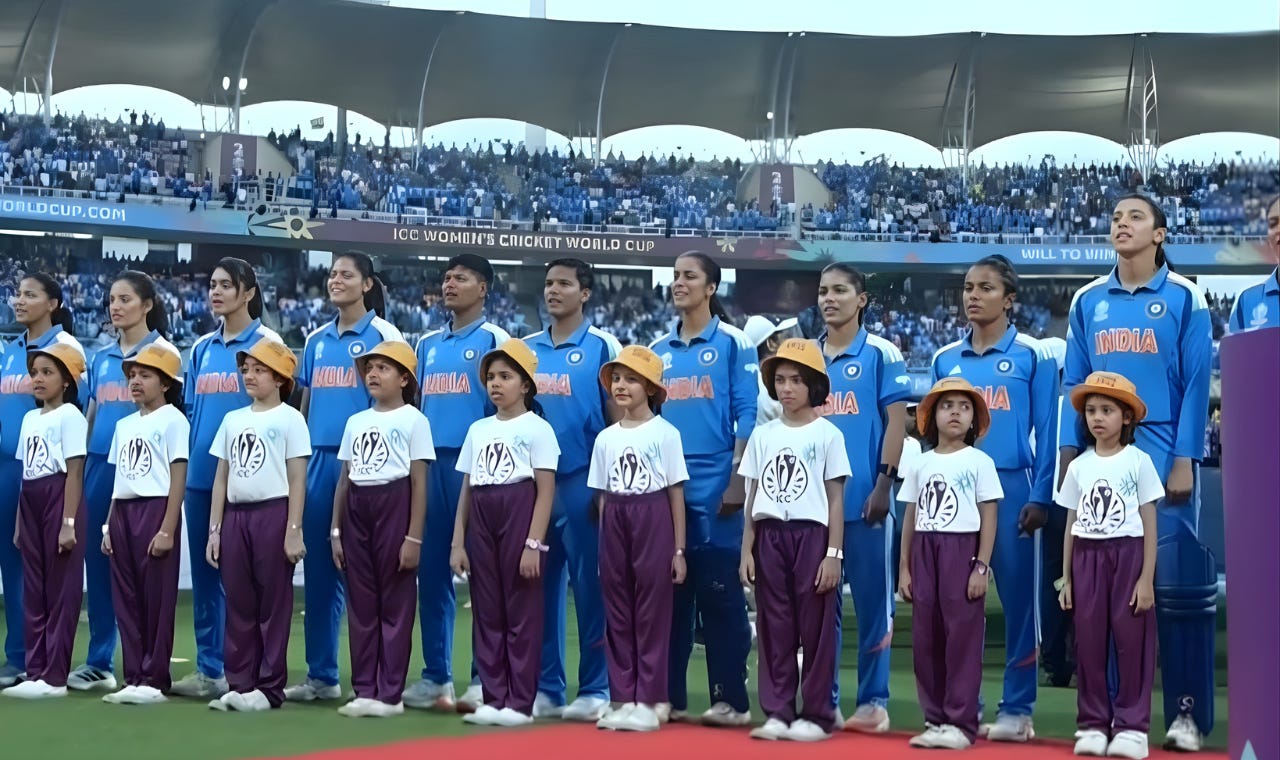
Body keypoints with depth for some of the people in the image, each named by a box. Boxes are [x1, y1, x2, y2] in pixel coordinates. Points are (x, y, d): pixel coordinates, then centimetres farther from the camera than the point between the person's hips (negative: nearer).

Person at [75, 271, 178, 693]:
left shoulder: (161, 351, -3)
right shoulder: (102, 357, 14)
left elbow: (166, 411, -5)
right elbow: (90, 416, 19)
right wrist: (80, 465, 15)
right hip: (99, 464, 6)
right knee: (98, 562, 8)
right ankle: (99, 663, 16)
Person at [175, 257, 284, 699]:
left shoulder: (266, 343, -3)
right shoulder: (202, 348, 14)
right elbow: (189, 410, 17)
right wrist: (180, 470, 12)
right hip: (200, 476, 6)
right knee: (203, 572, 9)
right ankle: (208, 669, 16)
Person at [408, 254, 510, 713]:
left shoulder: (494, 339, 0)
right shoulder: (428, 343, 18)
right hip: (429, 464, 6)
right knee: (431, 572, 7)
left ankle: (484, 679, 1)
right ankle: (435, 676, 14)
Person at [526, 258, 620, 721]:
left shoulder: (602, 347, 0)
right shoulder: (526, 348, 12)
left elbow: (618, 417, -1)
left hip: (582, 481, -4)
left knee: (589, 585, -1)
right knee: (540, 585, 7)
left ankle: (595, 689, 6)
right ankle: (544, 687, 14)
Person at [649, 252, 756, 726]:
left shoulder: (733, 343, 0)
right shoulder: (658, 350, 14)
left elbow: (747, 415, -5)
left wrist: (737, 481, -12)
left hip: (715, 488, -5)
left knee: (719, 593, -3)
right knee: (668, 590, 8)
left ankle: (731, 700, 4)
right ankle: (668, 695, 14)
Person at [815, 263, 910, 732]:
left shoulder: (881, 354, 0)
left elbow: (896, 421, -4)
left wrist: (883, 485, -11)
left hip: (864, 499, -4)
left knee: (871, 601, 1)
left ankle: (873, 701, 8)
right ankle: (823, 699, 16)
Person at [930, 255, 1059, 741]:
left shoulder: (1033, 356, 0)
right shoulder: (945, 359, 11)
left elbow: (1047, 431, -3)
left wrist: (1040, 497, -10)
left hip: (1012, 488, -4)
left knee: (1017, 598, 0)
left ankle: (1017, 709, 7)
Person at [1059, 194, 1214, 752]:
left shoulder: (1184, 298, 1)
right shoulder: (1088, 301, 11)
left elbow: (1196, 384, -3)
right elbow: (1074, 382, 12)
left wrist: (1184, 460, -10)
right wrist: (1068, 451, 3)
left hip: (1163, 459, -3)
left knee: (1176, 584, -3)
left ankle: (1187, 712, 4)